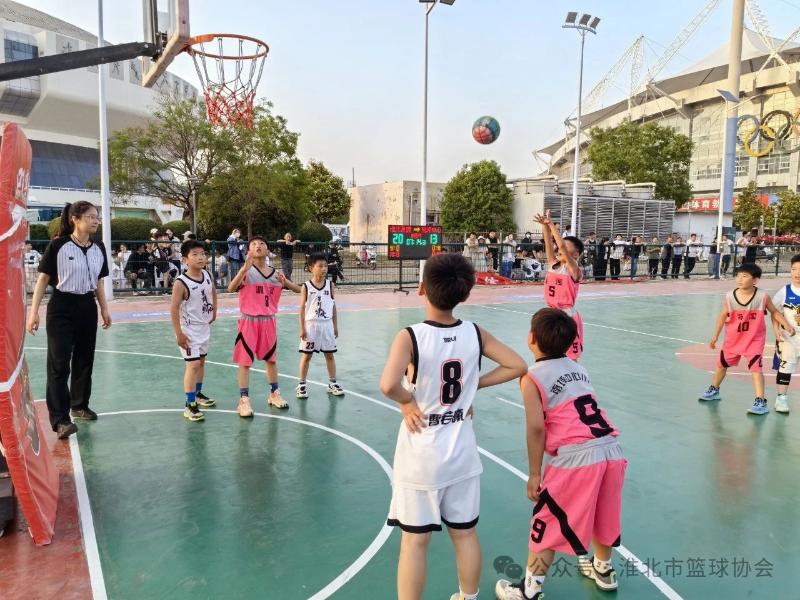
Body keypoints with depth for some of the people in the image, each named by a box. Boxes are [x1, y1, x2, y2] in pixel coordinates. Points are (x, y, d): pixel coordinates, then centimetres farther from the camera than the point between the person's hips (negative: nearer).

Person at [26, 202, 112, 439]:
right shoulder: (58, 246, -11)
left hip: (88, 308, 6)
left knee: (84, 360, 14)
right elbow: (43, 279, -7)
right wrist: (34, 311, -11)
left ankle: (79, 406, 31)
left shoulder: (99, 248, 5)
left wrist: (104, 309, 13)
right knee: (59, 363, -4)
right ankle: (60, 419, -2)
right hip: (62, 308, -5)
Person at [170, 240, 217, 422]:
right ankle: (190, 405, -3)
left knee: (201, 361, 19)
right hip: (189, 330, -7)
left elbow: (213, 291, 18)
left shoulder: (207, 275, -4)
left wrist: (214, 311, 13)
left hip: (204, 326, 7)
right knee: (193, 364, -10)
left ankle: (198, 394, 38)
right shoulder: (181, 282, -22)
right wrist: (179, 333, -22)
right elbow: (174, 308, -21)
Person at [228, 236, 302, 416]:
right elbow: (231, 289, -26)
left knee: (271, 359, 16)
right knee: (245, 361, 0)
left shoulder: (276, 274, 3)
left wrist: (285, 282, -13)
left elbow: (298, 290, 8)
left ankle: (274, 394, 31)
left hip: (269, 321, 5)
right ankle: (244, 400, 8)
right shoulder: (247, 272, -10)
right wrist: (245, 268, -36)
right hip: (249, 321, -4)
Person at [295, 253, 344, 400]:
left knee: (329, 355, 9)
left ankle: (332, 383, 20)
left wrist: (335, 326, 7)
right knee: (306, 355, 5)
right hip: (311, 325, -3)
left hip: (327, 324, 3)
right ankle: (302, 384, 15)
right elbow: (302, 308, -4)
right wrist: (302, 328, -8)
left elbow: (333, 306, 7)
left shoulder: (330, 285, 2)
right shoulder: (306, 287, -6)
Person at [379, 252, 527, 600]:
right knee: (465, 534, 21)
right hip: (461, 452, 4)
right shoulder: (475, 334, -6)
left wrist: (407, 402, -13)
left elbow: (388, 386, -33)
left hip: (421, 456, -4)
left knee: (414, 541, 11)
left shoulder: (410, 337, -18)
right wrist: (475, 385, 3)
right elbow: (518, 366, 0)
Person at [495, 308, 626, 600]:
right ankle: (604, 570, 50)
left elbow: (536, 428, -9)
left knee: (546, 523, 11)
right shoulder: (579, 369, 17)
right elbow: (582, 416, 16)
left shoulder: (532, 378, -2)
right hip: (612, 451, 7)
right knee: (600, 515, 29)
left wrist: (534, 474, -1)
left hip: (577, 457, -7)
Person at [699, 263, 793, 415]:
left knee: (756, 368, -14)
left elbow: (774, 312, -1)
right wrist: (716, 335, 2)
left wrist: (786, 325, -12)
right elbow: (723, 316, -2)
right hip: (733, 338, 3)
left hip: (755, 339, -3)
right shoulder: (730, 296, -14)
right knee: (722, 364, 17)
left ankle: (761, 402, -9)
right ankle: (714, 390, 39)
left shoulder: (763, 296, -17)